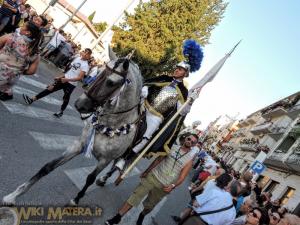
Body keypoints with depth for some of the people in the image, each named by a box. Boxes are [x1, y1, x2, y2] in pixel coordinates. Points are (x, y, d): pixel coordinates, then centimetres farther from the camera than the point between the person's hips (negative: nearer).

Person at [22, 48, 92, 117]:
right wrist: (60, 77, 18)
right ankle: (32, 99, 7)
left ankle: (61, 112, 29)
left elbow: (80, 78, -23)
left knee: (66, 98, 6)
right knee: (50, 89, 4)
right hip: (64, 79, 7)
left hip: (71, 84, -7)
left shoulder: (85, 66, -16)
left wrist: (67, 79, -29)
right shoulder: (77, 58, 8)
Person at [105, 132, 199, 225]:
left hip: (163, 186, -1)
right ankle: (117, 217, 7)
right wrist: (147, 171, 11)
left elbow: (182, 177, -10)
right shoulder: (173, 147, -2)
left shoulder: (190, 159, -7)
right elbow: (158, 160, 6)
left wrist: (173, 186, -27)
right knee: (135, 196, -2)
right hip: (153, 175, 1)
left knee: (149, 205, 12)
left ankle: (142, 215, 44)